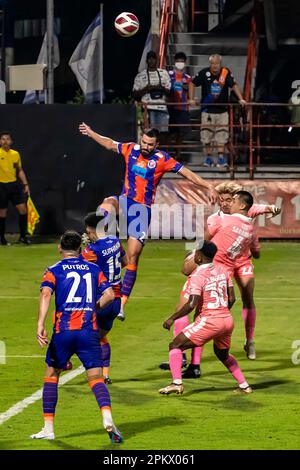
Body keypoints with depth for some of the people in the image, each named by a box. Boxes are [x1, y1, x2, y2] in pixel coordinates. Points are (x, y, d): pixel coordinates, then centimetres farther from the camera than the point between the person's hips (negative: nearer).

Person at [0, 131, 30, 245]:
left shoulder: (15, 154, 9)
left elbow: (20, 171, 17)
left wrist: (25, 184, 11)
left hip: (14, 184, 4)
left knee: (23, 209, -2)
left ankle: (23, 236, 8)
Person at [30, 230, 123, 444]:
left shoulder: (54, 271, 6)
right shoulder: (94, 269, 13)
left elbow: (46, 294, -11)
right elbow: (109, 295, 5)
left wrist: (41, 325, -20)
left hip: (63, 330, -1)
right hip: (89, 330, 1)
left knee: (51, 375, 16)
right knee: (96, 378, 1)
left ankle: (48, 428, 13)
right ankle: (107, 417, -26)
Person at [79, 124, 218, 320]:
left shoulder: (162, 159, -7)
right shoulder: (131, 149, 3)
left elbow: (186, 172, -7)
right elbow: (110, 144, 21)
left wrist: (209, 187, -15)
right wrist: (91, 132, 32)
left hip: (143, 208, -3)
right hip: (124, 200, 3)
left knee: (133, 258, -6)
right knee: (107, 205, -36)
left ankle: (122, 303, -2)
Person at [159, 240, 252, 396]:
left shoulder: (198, 276, -12)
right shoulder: (222, 270, 9)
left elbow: (192, 304, -19)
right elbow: (232, 298, 12)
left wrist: (172, 319, -11)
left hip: (209, 321, -7)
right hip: (227, 320, 7)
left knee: (175, 346, 2)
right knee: (223, 355, 31)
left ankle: (176, 383, -13)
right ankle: (244, 385, 26)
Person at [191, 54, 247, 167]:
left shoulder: (226, 72, -6)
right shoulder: (204, 73, -6)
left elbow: (234, 85, -5)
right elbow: (193, 84, 2)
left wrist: (240, 99, -16)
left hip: (222, 110, 0)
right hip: (207, 109, 0)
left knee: (222, 135, -3)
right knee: (207, 135, 3)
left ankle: (221, 158, 0)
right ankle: (209, 158, 15)